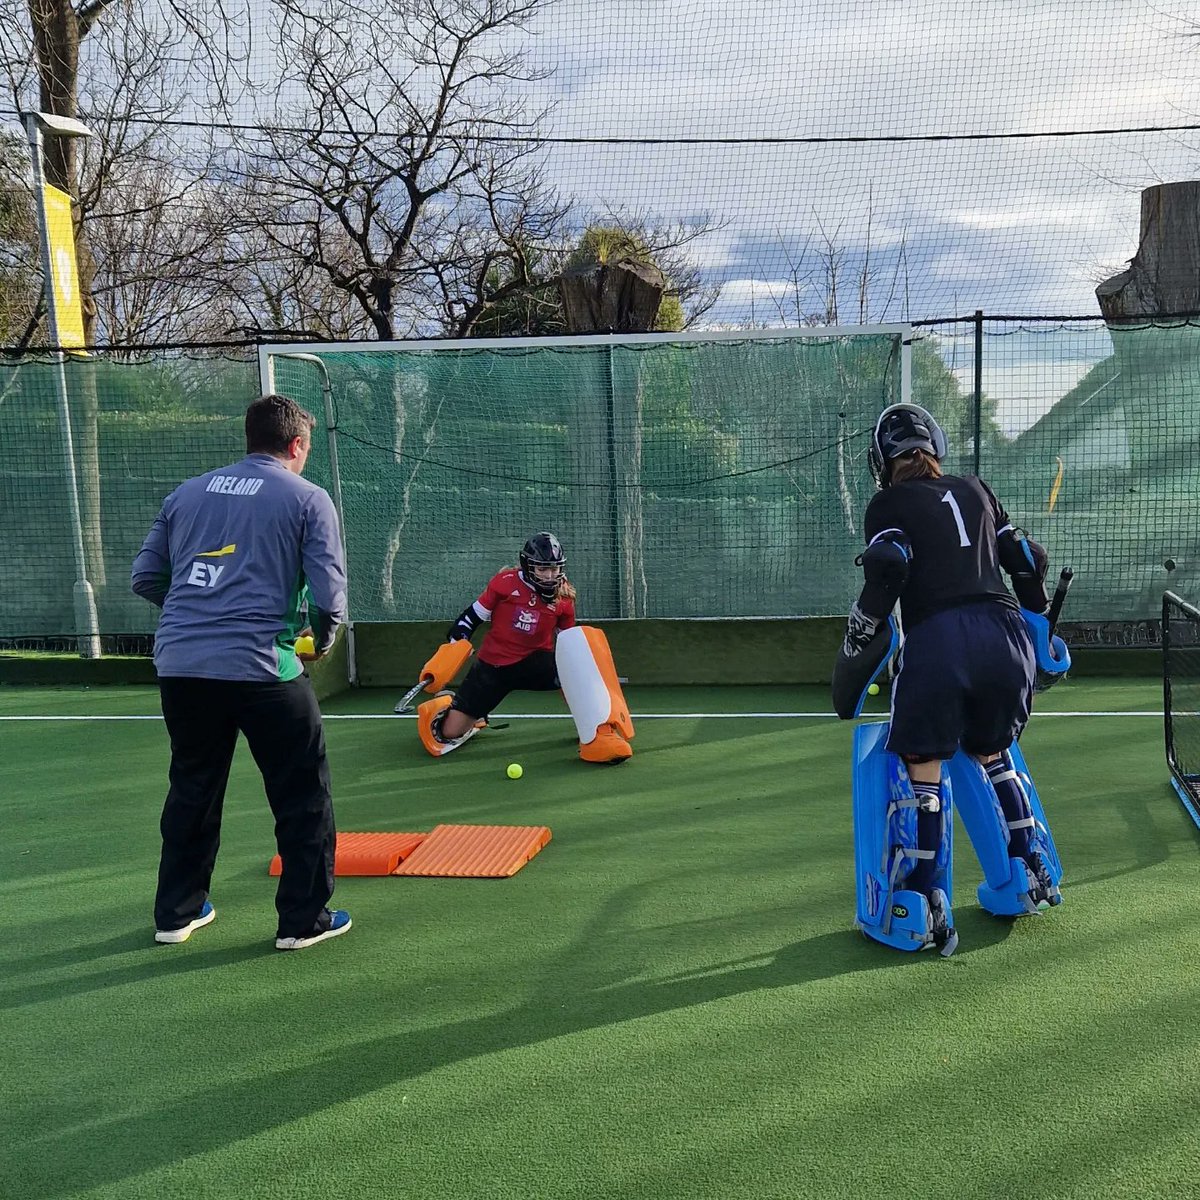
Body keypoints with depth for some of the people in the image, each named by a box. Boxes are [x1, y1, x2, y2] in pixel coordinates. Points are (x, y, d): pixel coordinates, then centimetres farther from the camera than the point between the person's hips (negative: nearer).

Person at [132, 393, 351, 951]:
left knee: (192, 788, 22)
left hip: (178, 665, 5)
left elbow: (145, 577, 14)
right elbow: (329, 596, -6)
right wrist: (322, 643, 13)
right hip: (261, 666, -5)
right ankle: (303, 919, 17)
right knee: (303, 792, 11)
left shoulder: (187, 492, 14)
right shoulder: (308, 498, 1)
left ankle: (176, 911, 32)